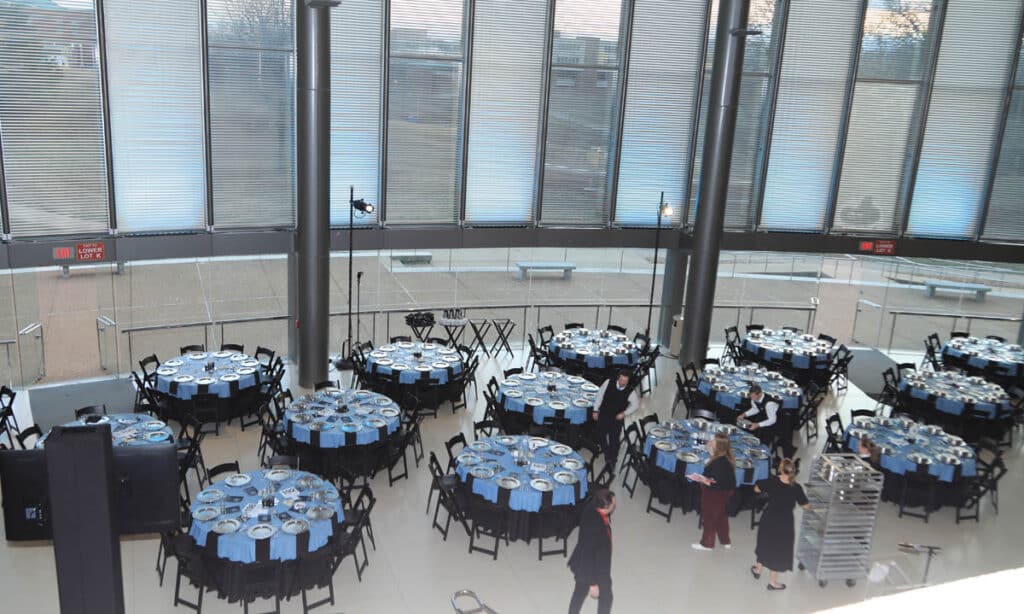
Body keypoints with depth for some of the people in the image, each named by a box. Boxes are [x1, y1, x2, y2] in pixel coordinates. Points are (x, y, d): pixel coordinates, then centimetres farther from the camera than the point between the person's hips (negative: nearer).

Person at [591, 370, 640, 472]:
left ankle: (612, 465, 18)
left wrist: (624, 413, -12)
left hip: (616, 419, -2)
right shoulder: (608, 383, -15)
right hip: (603, 416, 2)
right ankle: (607, 453, 40)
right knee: (600, 436, 13)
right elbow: (600, 395, -2)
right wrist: (596, 410, 1)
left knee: (614, 442, 2)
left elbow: (636, 404, 0)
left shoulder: (630, 392, -17)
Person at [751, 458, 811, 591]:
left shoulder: (772, 481, -13)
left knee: (766, 543, 24)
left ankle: (758, 570, 40)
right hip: (785, 523, -2)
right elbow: (806, 506, -11)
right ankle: (773, 581, 20)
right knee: (780, 549, 11)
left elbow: (756, 489, 1)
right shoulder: (796, 488, -17)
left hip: (769, 519, 2)